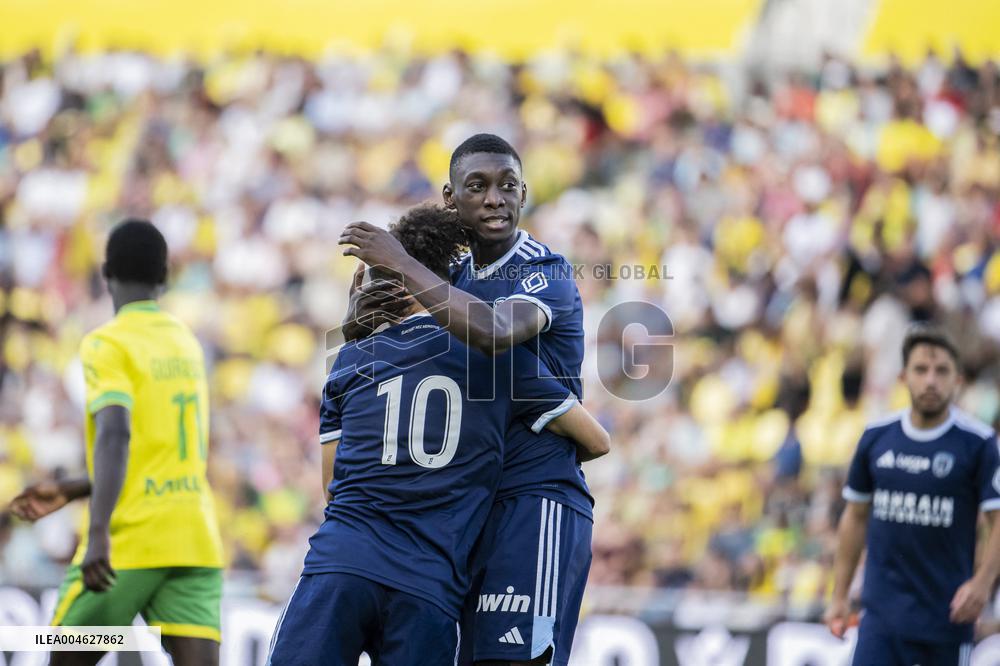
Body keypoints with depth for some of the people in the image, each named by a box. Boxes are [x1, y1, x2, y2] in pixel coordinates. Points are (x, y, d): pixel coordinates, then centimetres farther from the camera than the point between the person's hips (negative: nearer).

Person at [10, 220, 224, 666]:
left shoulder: (107, 344, -5)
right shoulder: (187, 345, 18)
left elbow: (115, 436, -21)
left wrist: (98, 533, -30)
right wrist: (69, 491, 31)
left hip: (131, 543, -5)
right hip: (195, 542, 5)